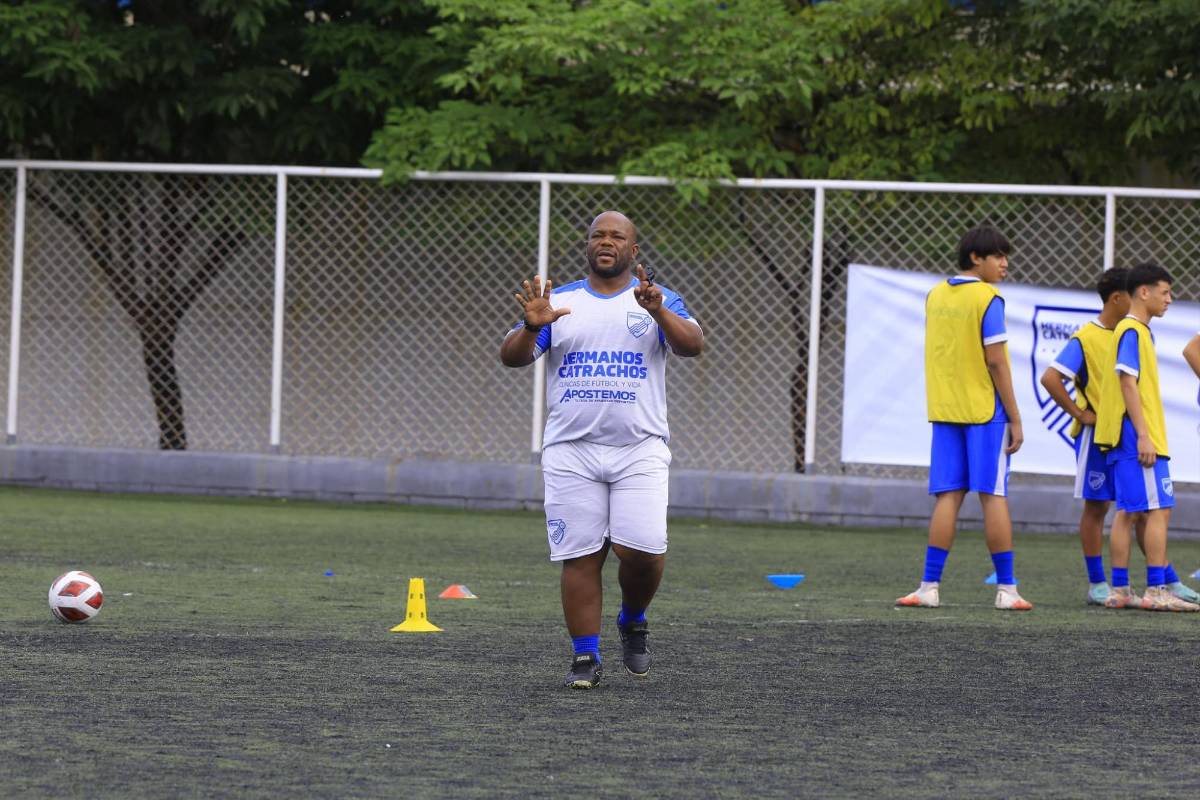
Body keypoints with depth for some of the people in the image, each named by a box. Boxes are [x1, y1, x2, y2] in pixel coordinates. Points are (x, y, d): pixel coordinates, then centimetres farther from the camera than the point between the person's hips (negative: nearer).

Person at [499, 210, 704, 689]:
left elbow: (693, 345, -10)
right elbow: (511, 357, 2)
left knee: (643, 550, -13)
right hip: (571, 450, 1)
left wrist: (657, 311, -27)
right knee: (580, 556, -3)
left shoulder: (658, 301, 7)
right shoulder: (558, 302, 10)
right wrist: (532, 328, -19)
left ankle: (633, 623, 16)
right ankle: (585, 657, 5)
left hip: (639, 450, -1)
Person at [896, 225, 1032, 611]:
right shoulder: (988, 300, -10)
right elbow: (996, 362, -13)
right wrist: (1015, 419, -9)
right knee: (993, 496, -1)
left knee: (947, 497, 6)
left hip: (944, 410, 5)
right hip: (985, 411, -5)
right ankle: (1006, 589, 2)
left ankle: (930, 587, 0)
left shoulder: (935, 296, 9)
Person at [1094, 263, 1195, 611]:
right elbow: (1128, 383, -17)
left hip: (1130, 439, 10)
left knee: (1130, 513, 8)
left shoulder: (1137, 331, 19)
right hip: (1136, 438, -10)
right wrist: (1144, 436, -21)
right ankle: (1156, 591, -12)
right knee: (1158, 510, -10)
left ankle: (1119, 591, 8)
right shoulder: (1133, 332, -11)